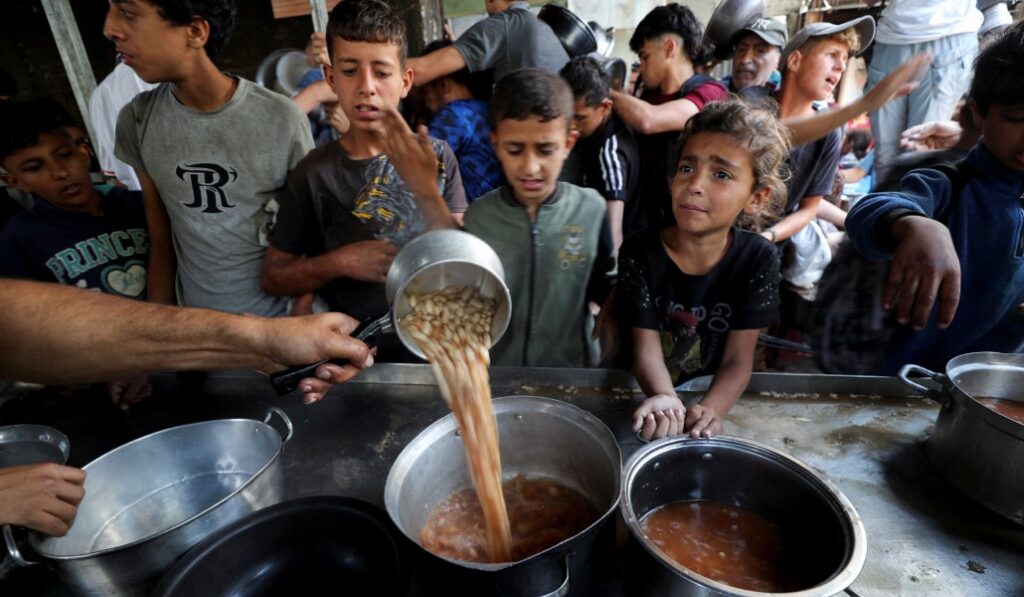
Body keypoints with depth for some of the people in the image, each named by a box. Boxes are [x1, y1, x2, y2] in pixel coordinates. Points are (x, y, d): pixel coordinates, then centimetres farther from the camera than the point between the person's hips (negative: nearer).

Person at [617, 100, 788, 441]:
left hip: (715, 399, 0)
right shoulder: (639, 253, -11)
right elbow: (646, 349, -13)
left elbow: (739, 360, -10)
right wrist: (665, 399, -34)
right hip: (650, 396, 0)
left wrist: (709, 411, -30)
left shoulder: (759, 258, -8)